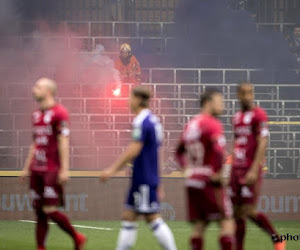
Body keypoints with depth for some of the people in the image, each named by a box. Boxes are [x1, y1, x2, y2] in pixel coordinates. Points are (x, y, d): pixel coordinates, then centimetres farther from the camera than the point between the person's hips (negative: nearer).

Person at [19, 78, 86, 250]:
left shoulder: (59, 113, -9)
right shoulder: (37, 115, 16)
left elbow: (63, 143, -13)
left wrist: (64, 169, -17)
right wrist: (27, 168, 22)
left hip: (52, 171, -8)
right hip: (36, 171, 8)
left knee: (50, 210, -9)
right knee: (39, 212, 5)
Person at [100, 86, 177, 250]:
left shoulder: (142, 121, -15)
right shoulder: (153, 120, 15)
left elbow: (134, 150, -21)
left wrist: (113, 169, -19)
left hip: (144, 180, -10)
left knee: (153, 218, -7)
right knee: (128, 216, 9)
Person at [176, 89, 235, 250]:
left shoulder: (191, 124, 15)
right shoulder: (213, 125, -11)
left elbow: (179, 152, 25)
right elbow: (218, 152, -25)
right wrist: (217, 175, -19)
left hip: (192, 182, 8)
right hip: (209, 182, -8)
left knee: (199, 225, 8)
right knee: (227, 222, -2)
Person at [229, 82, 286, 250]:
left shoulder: (258, 115, -8)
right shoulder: (237, 117, 15)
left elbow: (263, 143, -15)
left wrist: (254, 170, -22)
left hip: (251, 171, -7)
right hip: (237, 169, 7)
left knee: (249, 211, -9)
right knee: (237, 213, 4)